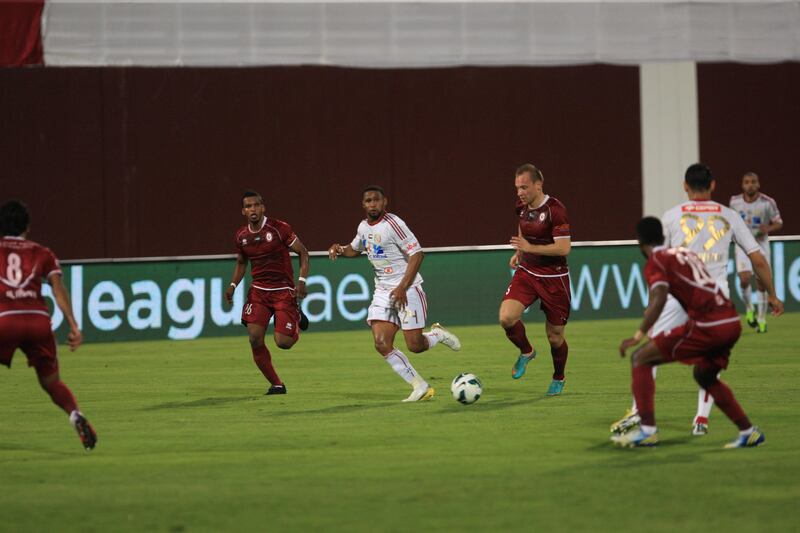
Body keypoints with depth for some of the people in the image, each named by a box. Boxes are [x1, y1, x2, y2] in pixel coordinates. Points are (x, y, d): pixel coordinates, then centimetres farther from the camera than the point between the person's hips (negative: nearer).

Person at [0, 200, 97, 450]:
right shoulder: (42, 254, 19)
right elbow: (58, 288, 8)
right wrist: (74, 326, 2)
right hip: (39, 319, 2)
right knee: (52, 382, 16)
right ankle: (76, 415, -11)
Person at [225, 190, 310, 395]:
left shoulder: (279, 228, -11)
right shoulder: (241, 236, 4)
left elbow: (303, 253, -5)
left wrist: (302, 280, -16)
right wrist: (233, 285, 5)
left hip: (283, 290, -4)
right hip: (258, 291, 4)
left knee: (283, 342, -12)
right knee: (255, 338, -11)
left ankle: (297, 318, 24)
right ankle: (276, 384, 6)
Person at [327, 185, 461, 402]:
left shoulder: (393, 224, -15)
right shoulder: (364, 227, 8)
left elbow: (417, 254, -18)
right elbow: (355, 249, 29)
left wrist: (402, 287, -23)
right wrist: (340, 250, 6)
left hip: (407, 290, -7)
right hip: (382, 292, 7)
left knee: (415, 345, -8)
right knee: (382, 344, -9)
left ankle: (438, 334, 28)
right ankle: (420, 387, 1)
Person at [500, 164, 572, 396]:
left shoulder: (555, 209, -19)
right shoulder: (522, 206, 2)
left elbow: (564, 247, -24)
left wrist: (530, 248, -29)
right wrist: (519, 252, 8)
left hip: (554, 278, -5)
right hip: (526, 273, 5)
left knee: (554, 336, 5)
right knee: (506, 317, -18)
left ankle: (558, 378, 32)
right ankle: (526, 352, 11)